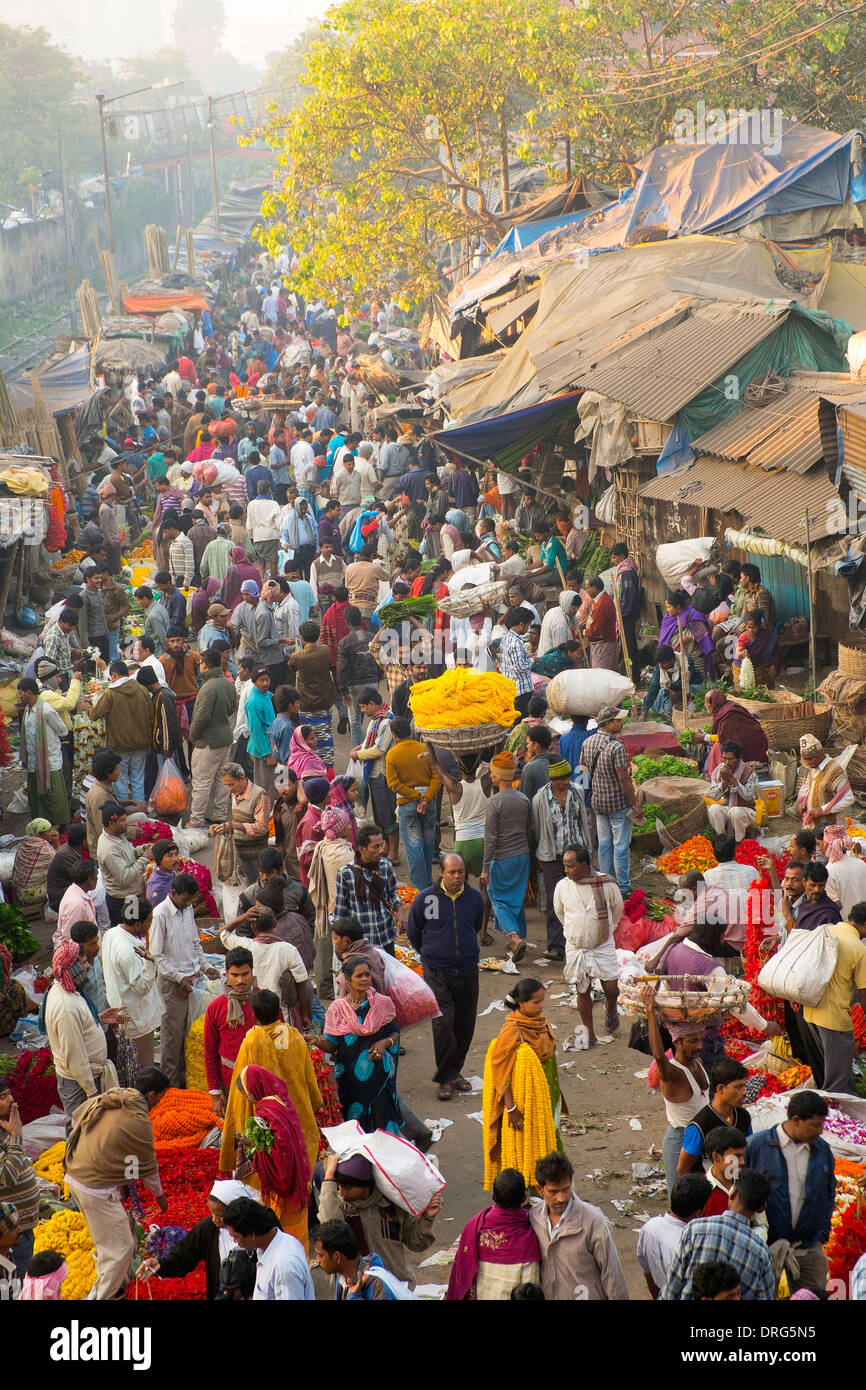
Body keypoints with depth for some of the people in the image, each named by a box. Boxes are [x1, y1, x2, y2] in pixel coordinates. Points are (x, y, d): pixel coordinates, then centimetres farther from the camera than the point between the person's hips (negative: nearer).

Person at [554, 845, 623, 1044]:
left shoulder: (607, 884, -13)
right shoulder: (562, 887, -9)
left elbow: (617, 909, 7)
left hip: (603, 946, -1)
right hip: (575, 947, 1)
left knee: (611, 988, -1)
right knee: (583, 991, 5)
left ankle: (611, 1010, 34)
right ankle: (589, 1034, 18)